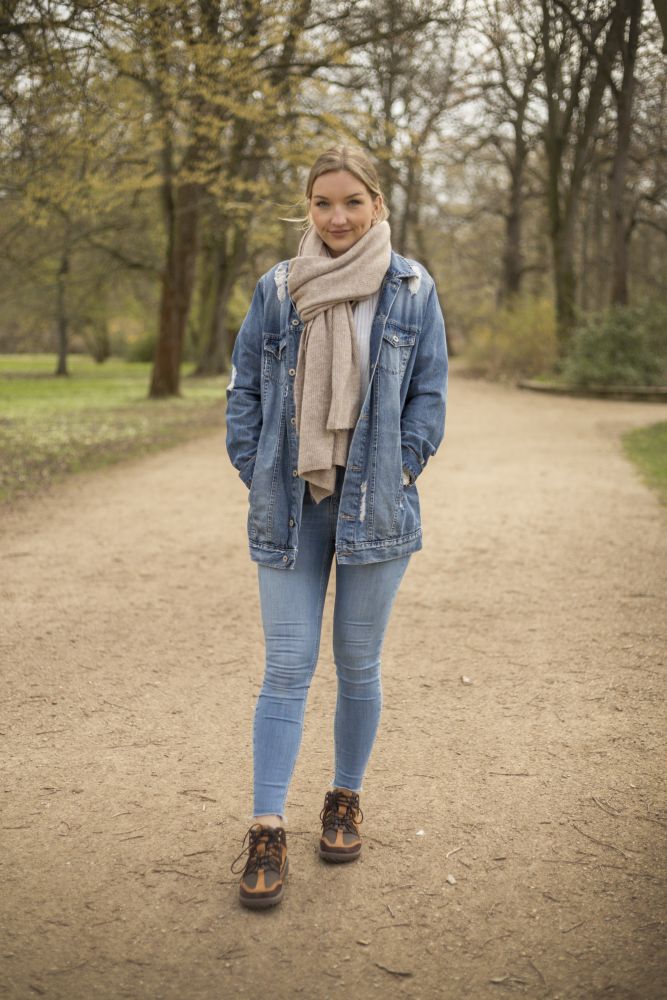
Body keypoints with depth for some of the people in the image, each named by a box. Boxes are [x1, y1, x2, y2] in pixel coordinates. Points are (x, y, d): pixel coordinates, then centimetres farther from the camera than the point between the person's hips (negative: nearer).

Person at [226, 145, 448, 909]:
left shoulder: (412, 290, 1)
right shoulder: (276, 289, 4)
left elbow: (429, 393, 3)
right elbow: (244, 388, 8)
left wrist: (398, 475, -3)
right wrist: (254, 474, 0)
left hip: (374, 506, 0)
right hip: (290, 504, 1)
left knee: (359, 665, 11)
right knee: (286, 669, 1)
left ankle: (345, 799, 31)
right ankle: (267, 831, 8)